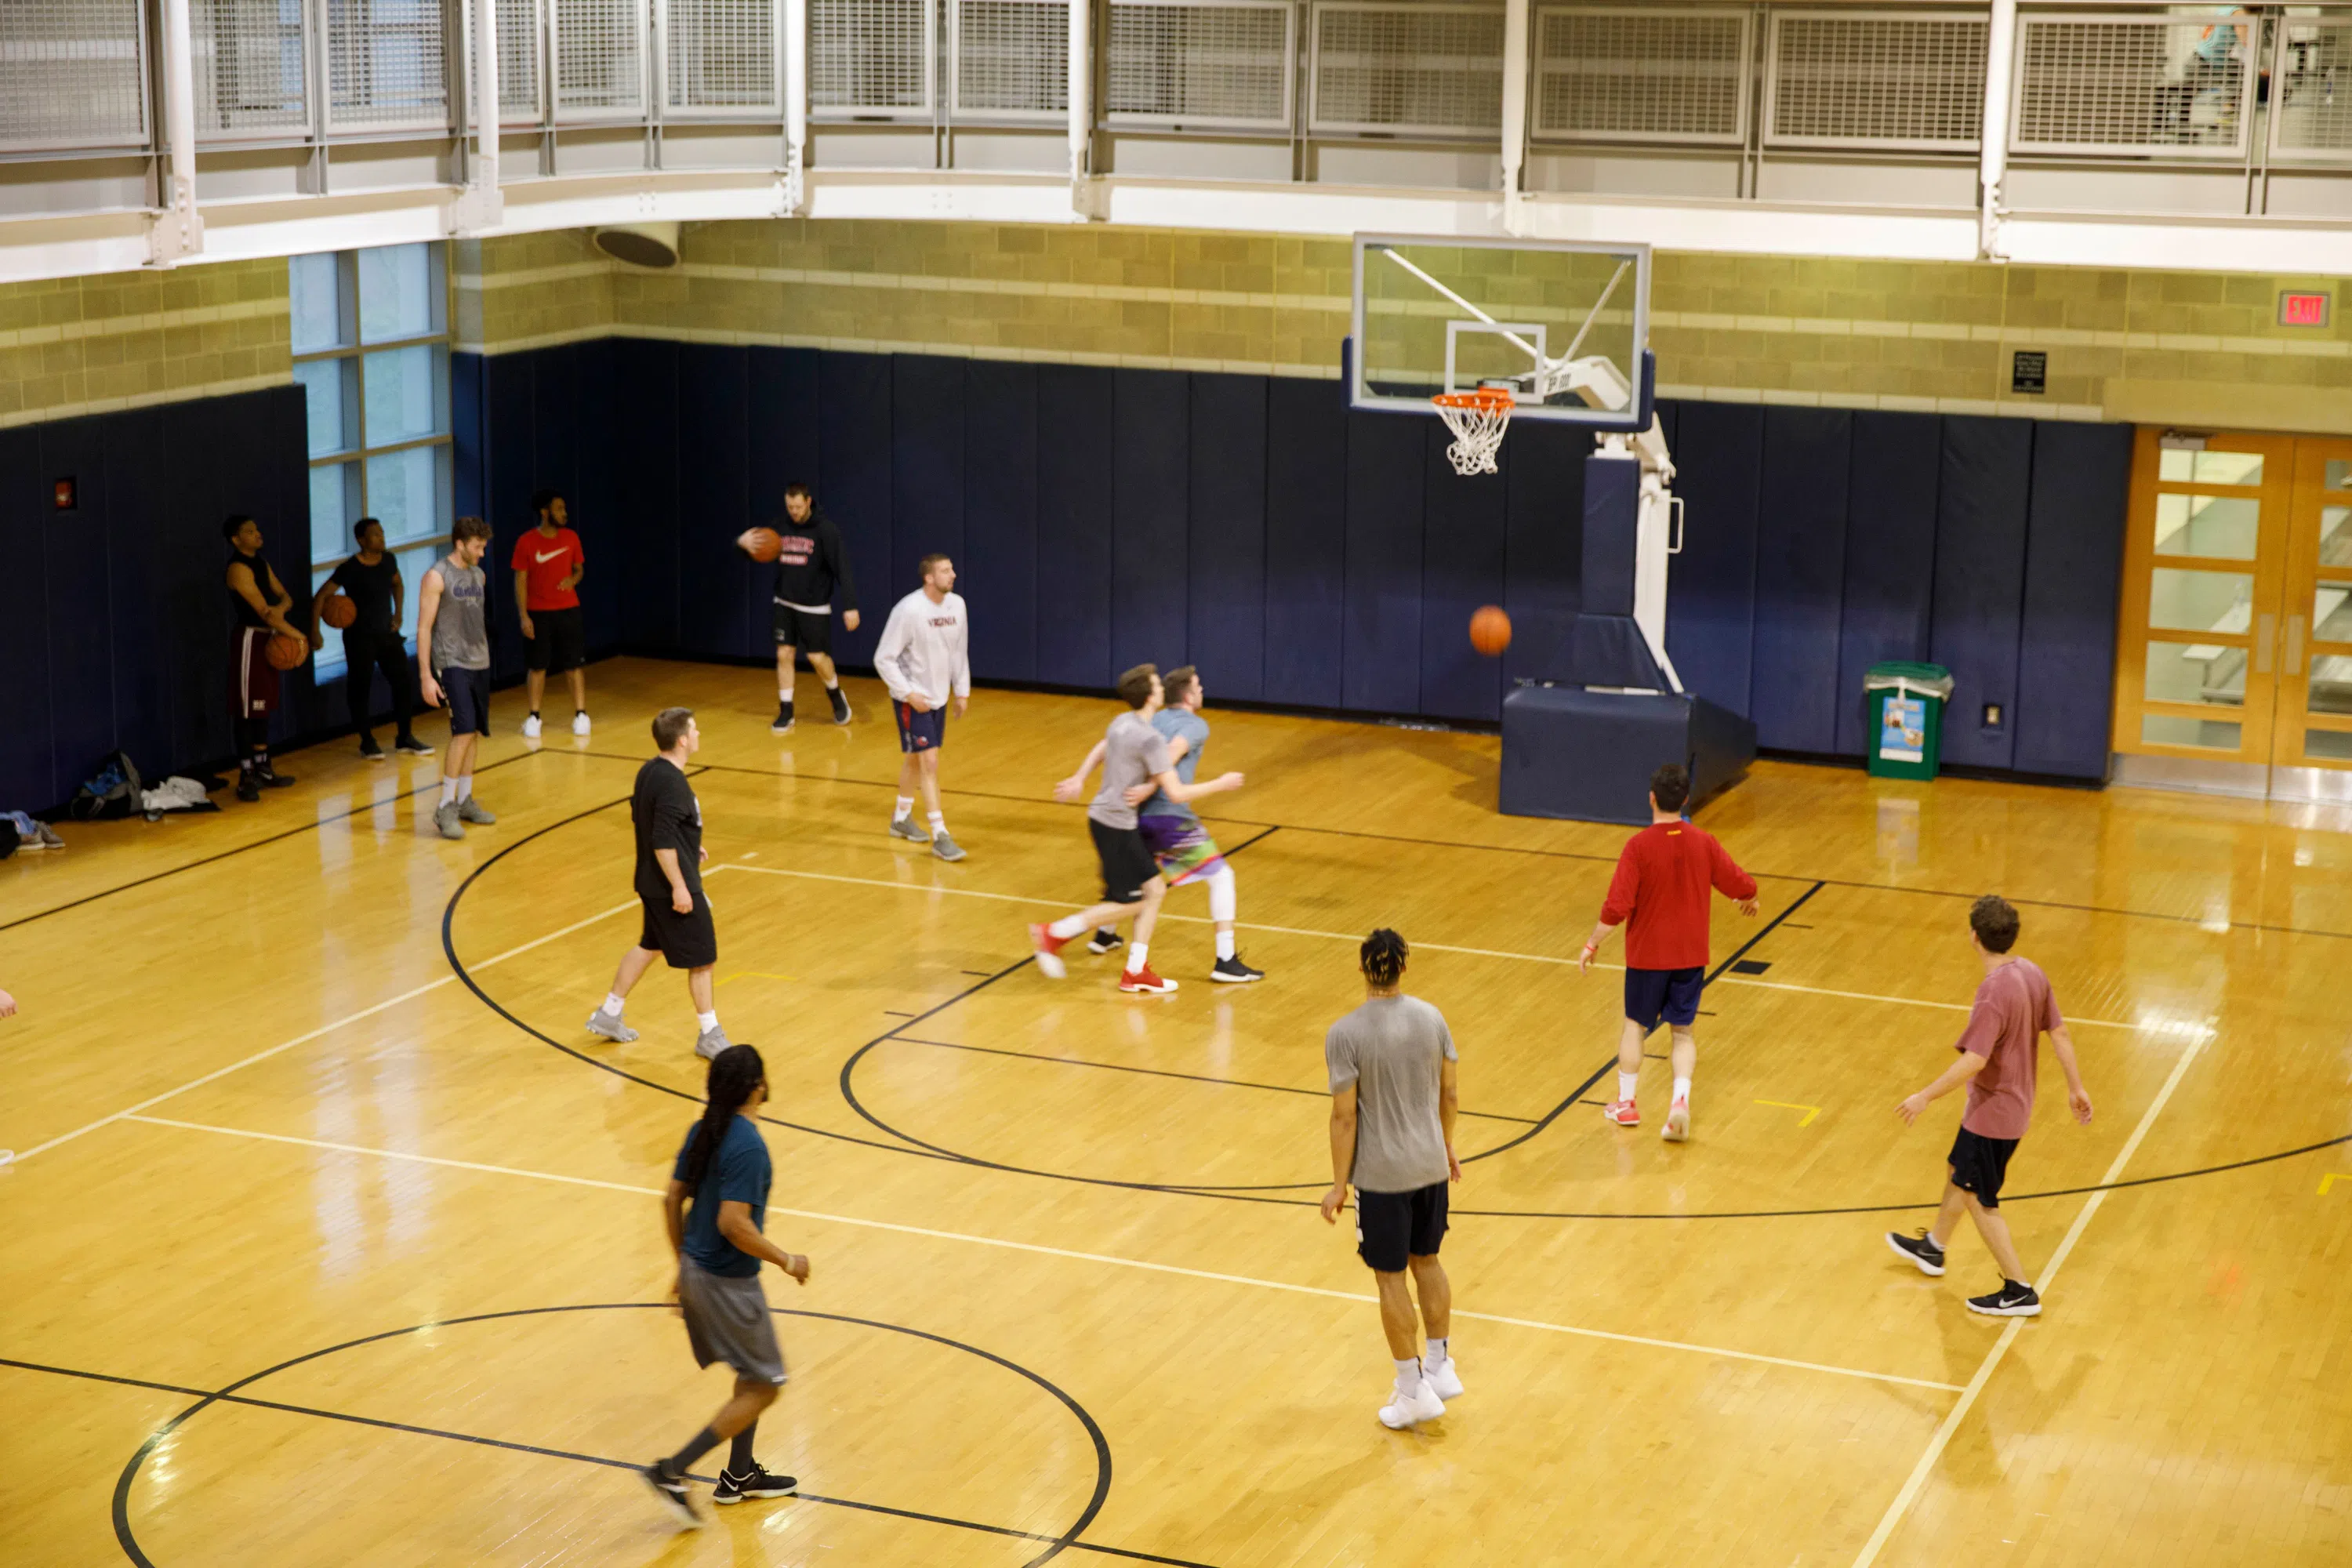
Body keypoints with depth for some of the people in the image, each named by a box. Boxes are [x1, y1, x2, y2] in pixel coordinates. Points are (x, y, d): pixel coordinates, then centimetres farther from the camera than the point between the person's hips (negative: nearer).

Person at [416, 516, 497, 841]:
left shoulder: (479, 575, 11)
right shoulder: (437, 576, -11)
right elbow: (424, 627, -13)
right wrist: (426, 676, -17)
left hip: (479, 664, 7)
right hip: (452, 665, -7)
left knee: (474, 733, 10)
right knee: (463, 732, -16)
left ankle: (465, 800, 20)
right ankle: (445, 807, -11)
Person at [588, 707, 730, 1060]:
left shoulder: (649, 771, 5)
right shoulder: (672, 783, -24)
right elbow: (663, 842, -27)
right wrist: (679, 887, -23)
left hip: (652, 884, 10)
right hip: (673, 885, -10)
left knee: (650, 945, 23)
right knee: (702, 958, 1)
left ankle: (608, 1014, 31)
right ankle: (709, 1035, 11)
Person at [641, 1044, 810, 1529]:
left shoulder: (705, 1131, 2)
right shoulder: (747, 1146, -24)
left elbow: (672, 1201, 9)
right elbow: (734, 1224, -28)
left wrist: (684, 1265, 20)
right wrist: (787, 1261, -15)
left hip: (696, 1271, 9)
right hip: (727, 1284, -9)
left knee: (752, 1374, 24)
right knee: (763, 1388, 4)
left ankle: (740, 1475, 34)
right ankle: (672, 1473, 0)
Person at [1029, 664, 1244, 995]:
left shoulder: (1122, 722, 6)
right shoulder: (1151, 739, -21)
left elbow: (1100, 751, 24)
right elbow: (1177, 793, -21)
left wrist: (1078, 780, 38)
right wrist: (1221, 784, -11)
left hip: (1105, 817, 9)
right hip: (1114, 825, -9)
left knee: (1154, 889, 9)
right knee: (1129, 903, 0)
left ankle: (1135, 972, 11)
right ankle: (1054, 934, 5)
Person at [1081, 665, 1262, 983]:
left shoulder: (1151, 721, 18)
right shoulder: (1196, 725, 0)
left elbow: (1104, 745, 10)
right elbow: (1173, 751, -21)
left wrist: (1079, 779, 6)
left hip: (1138, 814, 7)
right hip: (1171, 816, -7)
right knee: (1221, 876, 2)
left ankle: (1104, 935, 46)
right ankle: (1226, 961, -5)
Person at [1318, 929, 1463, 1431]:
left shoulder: (1345, 1035, -18)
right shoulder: (1431, 1018, -4)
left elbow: (1345, 1116, -16)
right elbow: (1451, 1094, 5)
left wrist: (1339, 1184, -6)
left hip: (1380, 1176, -5)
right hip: (1431, 1165, 5)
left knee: (1390, 1277, 8)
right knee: (1427, 1261, 22)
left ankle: (1415, 1390, 15)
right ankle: (1441, 1367, 31)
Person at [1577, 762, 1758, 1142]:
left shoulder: (1638, 846, -19)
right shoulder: (1704, 843, -8)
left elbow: (1616, 908, -21)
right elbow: (1743, 885, 1)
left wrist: (1592, 946, -9)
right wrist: (1749, 902, 24)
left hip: (1647, 955, -2)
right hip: (1691, 955, 2)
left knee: (1635, 1025, 17)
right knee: (1683, 1031, 13)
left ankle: (1625, 1104, 26)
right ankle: (1680, 1099, -7)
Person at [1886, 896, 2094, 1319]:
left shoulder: (1994, 991, -30)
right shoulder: (2032, 973, -4)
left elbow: (1974, 1061, -32)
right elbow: (2059, 1033, 4)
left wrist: (1926, 1097, -23)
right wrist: (2076, 1087, 15)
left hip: (1991, 1113, -9)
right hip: (2017, 1105, 9)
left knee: (1979, 1199, 6)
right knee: (1958, 1170, 27)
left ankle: (2019, 1291, 12)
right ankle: (1933, 1247, 47)